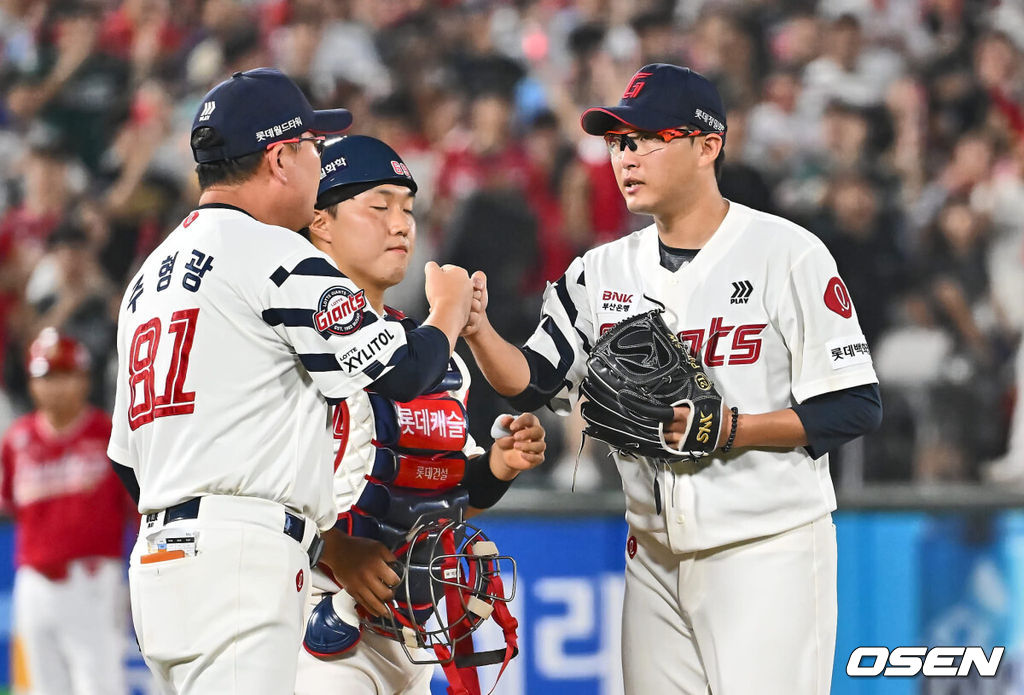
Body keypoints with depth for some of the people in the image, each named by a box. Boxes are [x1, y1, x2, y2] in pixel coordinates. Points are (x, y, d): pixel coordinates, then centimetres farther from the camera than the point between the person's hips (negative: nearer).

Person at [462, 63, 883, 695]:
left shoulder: (787, 255, -8)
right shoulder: (602, 271, 9)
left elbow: (855, 409, -10)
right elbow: (532, 383, 3)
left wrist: (726, 428, -19)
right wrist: (478, 332, -17)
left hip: (768, 552, -6)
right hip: (654, 561, 6)